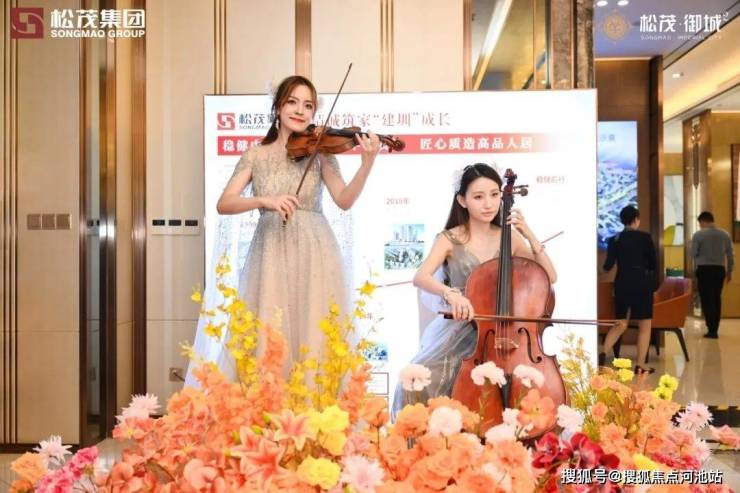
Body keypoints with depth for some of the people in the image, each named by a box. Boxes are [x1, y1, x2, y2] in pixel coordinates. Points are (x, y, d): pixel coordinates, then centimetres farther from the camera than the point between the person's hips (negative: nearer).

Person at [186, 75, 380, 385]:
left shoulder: (320, 153, 5)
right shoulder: (255, 156, 6)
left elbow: (344, 200, -9)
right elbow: (223, 204, -4)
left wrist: (368, 164, -24)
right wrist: (264, 200, -20)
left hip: (314, 253, 0)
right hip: (271, 254, 1)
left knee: (315, 336, -2)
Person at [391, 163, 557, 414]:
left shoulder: (510, 238, 5)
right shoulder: (449, 239, -4)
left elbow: (550, 277, 2)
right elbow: (420, 277, -20)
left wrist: (530, 237, -10)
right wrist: (450, 293, -40)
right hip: (458, 330, -2)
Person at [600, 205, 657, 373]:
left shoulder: (615, 240, 1)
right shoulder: (645, 237, -5)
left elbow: (608, 266, -2)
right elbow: (654, 264, -1)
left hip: (622, 284, 4)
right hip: (642, 283, -3)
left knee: (620, 324, 14)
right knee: (645, 326, 7)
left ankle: (603, 353, -5)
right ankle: (640, 365, 5)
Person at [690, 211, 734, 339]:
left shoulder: (698, 234, -8)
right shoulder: (725, 234, 5)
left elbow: (693, 254, -5)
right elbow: (730, 255, 8)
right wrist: (729, 271, 17)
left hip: (704, 269, -4)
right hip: (720, 269, 4)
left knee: (707, 300, 1)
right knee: (717, 299, 14)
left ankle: (711, 330, -4)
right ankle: (715, 329, 18)